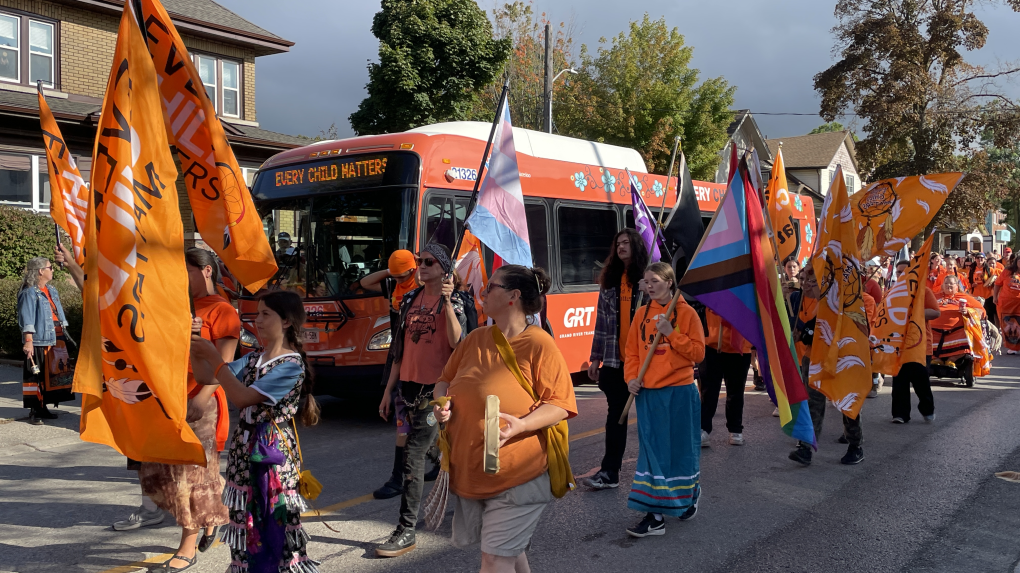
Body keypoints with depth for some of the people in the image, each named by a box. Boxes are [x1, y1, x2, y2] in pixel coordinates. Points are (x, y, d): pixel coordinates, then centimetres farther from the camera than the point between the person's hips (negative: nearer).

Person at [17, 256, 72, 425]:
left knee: (51, 374, 12)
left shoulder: (51, 290, 15)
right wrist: (28, 340, -21)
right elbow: (27, 319, -15)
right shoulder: (29, 293, -9)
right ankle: (34, 411, 1)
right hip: (38, 341, -8)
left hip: (55, 340, 8)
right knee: (36, 375, -4)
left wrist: (63, 333, 15)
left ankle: (43, 408, 21)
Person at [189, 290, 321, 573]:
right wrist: (195, 347, -3)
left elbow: (242, 398, -18)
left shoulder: (291, 366, -14)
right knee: (246, 519, 13)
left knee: (274, 520, -3)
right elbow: (206, 378, 13)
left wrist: (214, 356, -16)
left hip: (272, 452, -7)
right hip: (244, 447, 7)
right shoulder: (253, 359, 10)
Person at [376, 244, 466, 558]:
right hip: (410, 384, 6)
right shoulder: (410, 300, 10)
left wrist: (448, 302, -28)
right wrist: (388, 390, 12)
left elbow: (457, 342, -21)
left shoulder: (452, 302, -5)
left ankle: (406, 531, -3)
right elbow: (400, 347, 14)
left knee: (413, 455, -9)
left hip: (436, 387, -6)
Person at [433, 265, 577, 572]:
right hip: (469, 471, 7)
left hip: (517, 474, -6)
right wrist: (443, 402, -4)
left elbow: (560, 404, -14)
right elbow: (445, 380, 18)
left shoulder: (539, 344, -13)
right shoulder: (475, 339, 6)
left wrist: (520, 425, -29)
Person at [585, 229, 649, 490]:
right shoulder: (610, 281, 11)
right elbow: (602, 321, 11)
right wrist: (595, 357, 9)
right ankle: (609, 471, 10)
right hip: (615, 359, 4)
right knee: (616, 413, 6)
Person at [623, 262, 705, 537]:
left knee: (681, 449, 9)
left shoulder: (686, 313, -5)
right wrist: (631, 377, -5)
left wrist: (671, 333, -17)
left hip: (680, 393, -3)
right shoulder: (642, 313, 7)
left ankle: (689, 497, 35)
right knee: (652, 451, 4)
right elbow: (632, 350, 10)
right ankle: (655, 516, 11)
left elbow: (698, 352, -8)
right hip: (648, 393, 4)